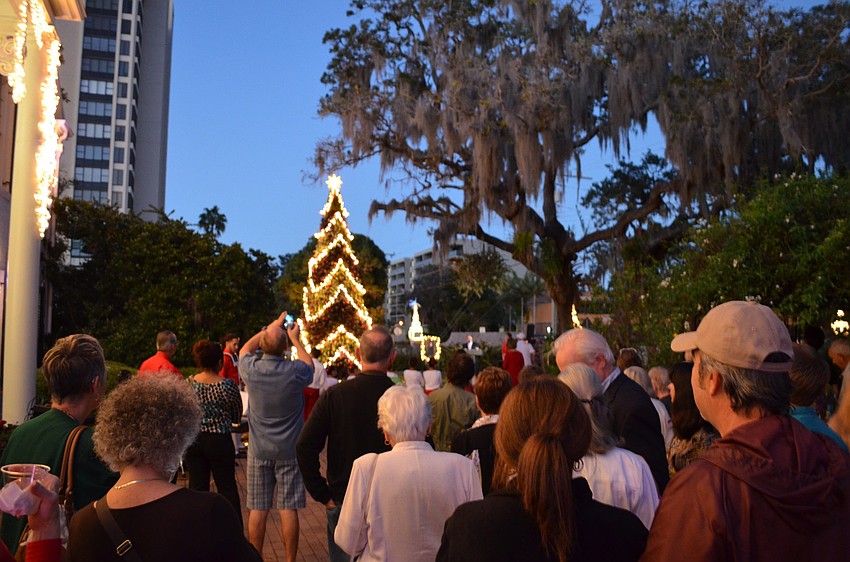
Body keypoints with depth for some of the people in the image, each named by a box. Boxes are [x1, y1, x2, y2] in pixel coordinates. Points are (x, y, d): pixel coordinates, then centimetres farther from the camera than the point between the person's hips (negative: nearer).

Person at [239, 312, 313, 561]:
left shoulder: (251, 369, -10)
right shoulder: (295, 371, -15)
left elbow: (245, 349, 15)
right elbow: (309, 364, 11)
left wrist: (271, 328, 18)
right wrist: (296, 340, 21)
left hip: (258, 450, 2)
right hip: (289, 450, -1)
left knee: (257, 509, 8)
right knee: (288, 509, 5)